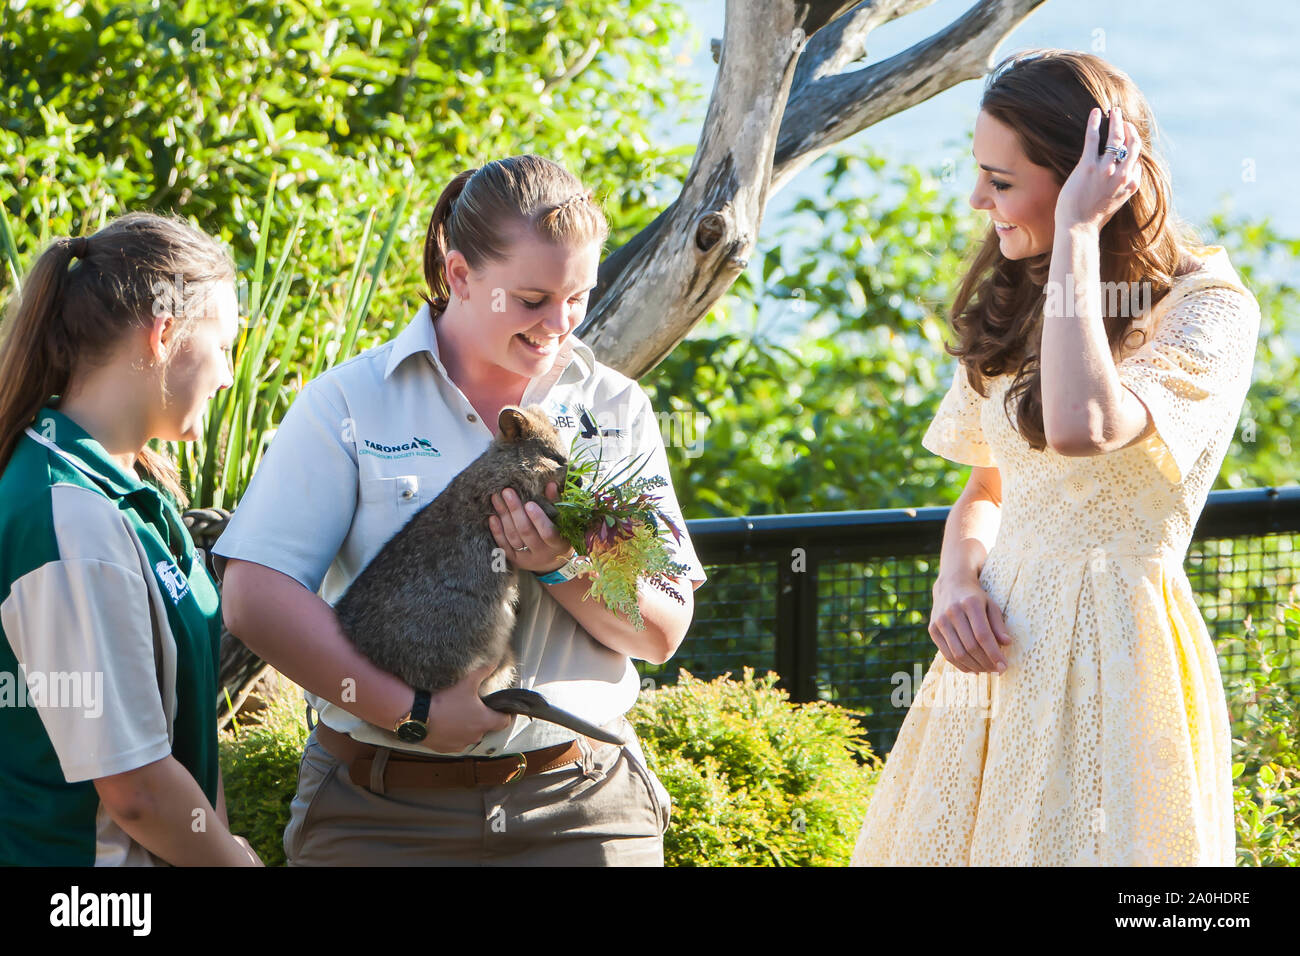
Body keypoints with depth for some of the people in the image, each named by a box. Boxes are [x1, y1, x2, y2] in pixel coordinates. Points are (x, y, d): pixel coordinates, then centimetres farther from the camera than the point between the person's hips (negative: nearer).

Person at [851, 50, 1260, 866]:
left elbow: (1081, 430, -31)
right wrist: (956, 583, -2)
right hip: (1000, 647, 7)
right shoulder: (1019, 307, 12)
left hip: (1107, 660, -7)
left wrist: (1077, 233, -23)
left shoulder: (1208, 310, -12)